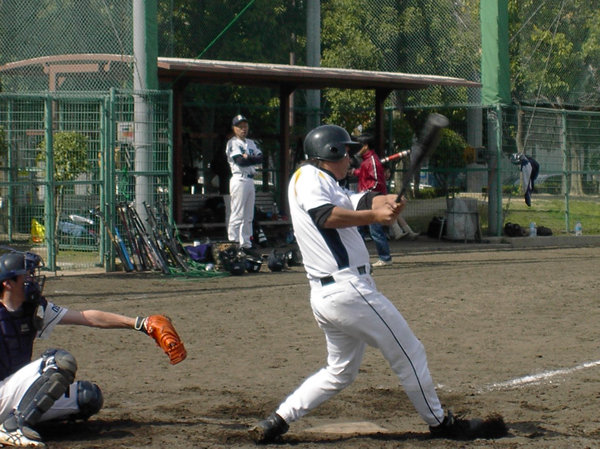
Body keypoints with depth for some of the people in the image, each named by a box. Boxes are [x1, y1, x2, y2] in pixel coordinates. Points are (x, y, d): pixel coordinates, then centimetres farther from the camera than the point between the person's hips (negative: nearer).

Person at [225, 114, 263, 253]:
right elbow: (240, 161, -17)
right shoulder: (232, 143, -4)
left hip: (250, 180, 8)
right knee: (237, 215, -10)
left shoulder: (251, 143, 19)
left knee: (248, 215, 9)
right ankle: (232, 242, -10)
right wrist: (253, 159, -4)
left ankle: (246, 243, 14)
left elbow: (261, 158, 6)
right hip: (239, 179, -8)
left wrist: (248, 158, -9)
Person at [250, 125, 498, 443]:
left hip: (323, 295, 10)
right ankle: (439, 423, 14)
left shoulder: (326, 185, 24)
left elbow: (360, 203, 8)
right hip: (349, 290, -10)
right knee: (409, 354, 3)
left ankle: (276, 421, 10)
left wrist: (389, 202, -12)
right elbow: (324, 215, -24)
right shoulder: (309, 176, -6)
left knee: (340, 372, 19)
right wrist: (374, 216, -26)